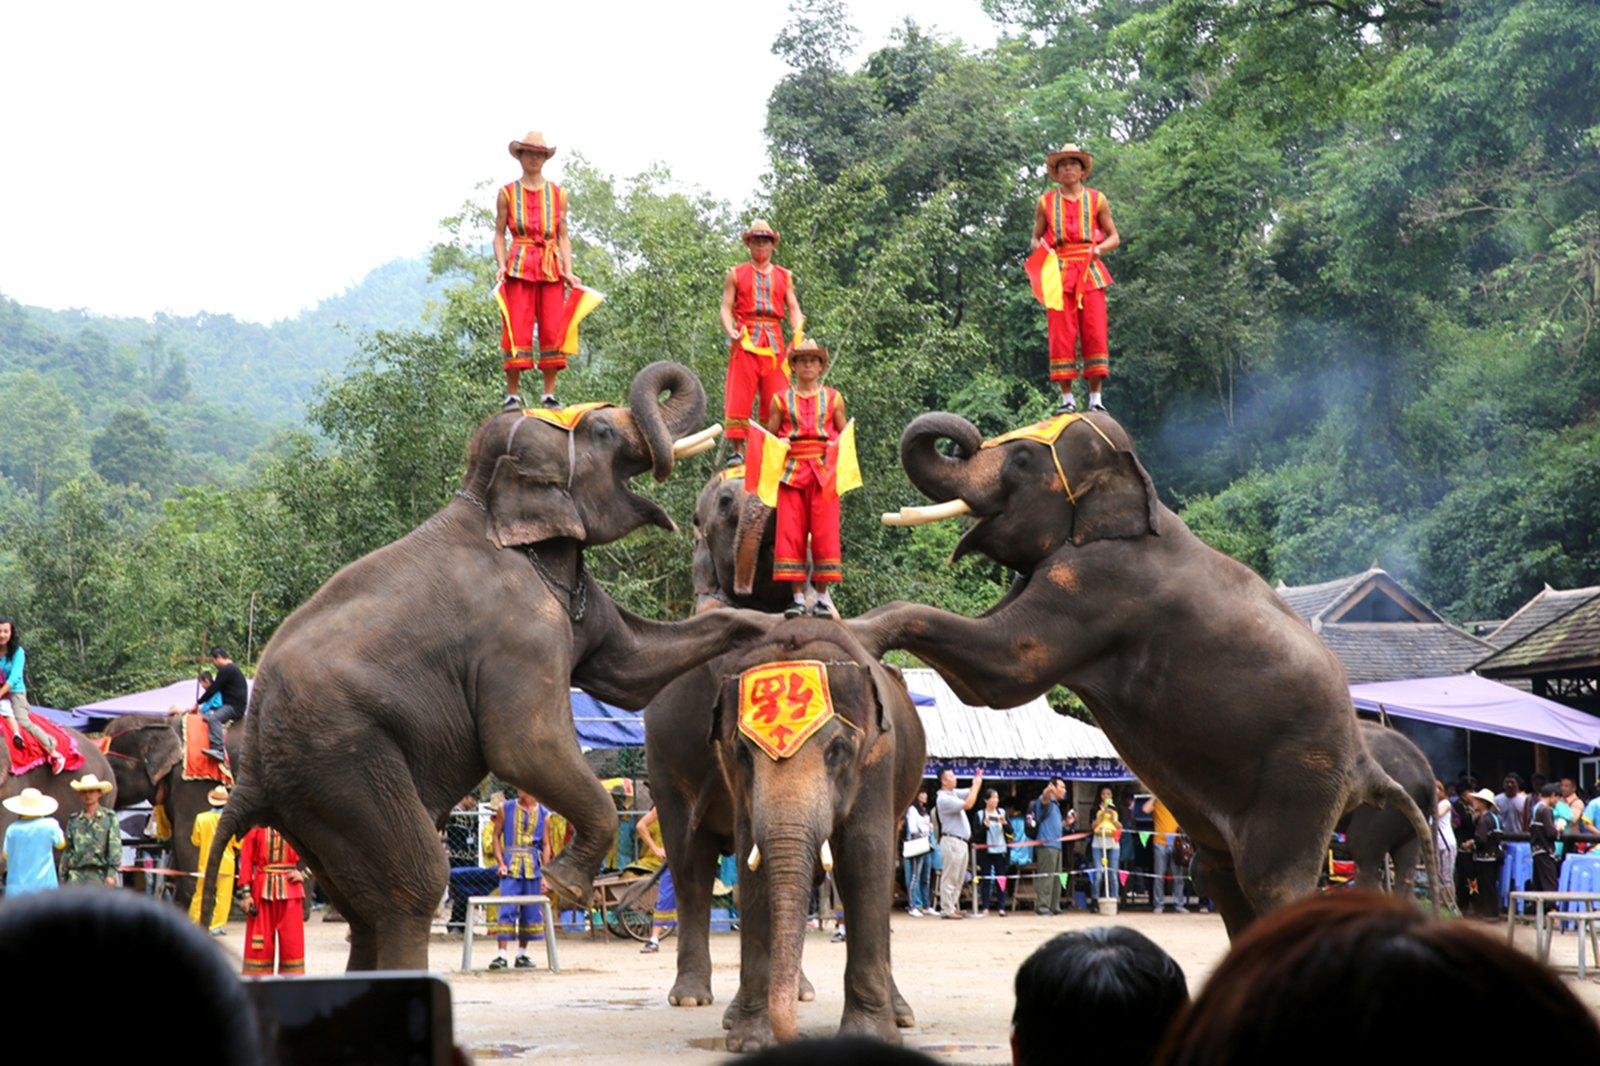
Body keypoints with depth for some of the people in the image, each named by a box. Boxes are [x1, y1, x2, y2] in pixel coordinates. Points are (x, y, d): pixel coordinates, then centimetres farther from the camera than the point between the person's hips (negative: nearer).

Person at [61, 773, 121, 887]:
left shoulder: (109, 818, 3)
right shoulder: (73, 820, 12)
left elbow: (115, 847, -5)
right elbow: (67, 850, 15)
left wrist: (112, 873, -14)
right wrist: (63, 877, 13)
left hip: (100, 873, -2)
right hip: (77, 874, 2)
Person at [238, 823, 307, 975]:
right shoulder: (256, 828, 0)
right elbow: (245, 859, -2)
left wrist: (302, 873, -6)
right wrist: (246, 893, -9)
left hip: (290, 888, 1)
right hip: (262, 890, -1)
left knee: (292, 940, 2)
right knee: (260, 942, 2)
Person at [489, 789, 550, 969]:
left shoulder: (543, 814, 6)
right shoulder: (505, 809, 4)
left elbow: (546, 845, 7)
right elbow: (496, 835, 5)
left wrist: (544, 874, 2)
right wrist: (500, 863, -6)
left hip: (533, 865, 2)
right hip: (511, 865, -2)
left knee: (531, 911, 6)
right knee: (507, 909, -10)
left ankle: (522, 954, 18)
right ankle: (501, 955, -11)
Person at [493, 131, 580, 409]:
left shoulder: (558, 194, 13)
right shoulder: (507, 194, 9)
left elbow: (563, 237, 13)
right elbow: (499, 234, 8)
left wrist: (568, 271, 1)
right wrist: (501, 266, -7)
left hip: (551, 268, 2)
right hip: (519, 267, -2)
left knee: (553, 331, -3)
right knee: (517, 331, -7)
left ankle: (549, 394, 2)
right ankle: (513, 394, -3)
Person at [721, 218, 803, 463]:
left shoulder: (784, 277, 19)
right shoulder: (736, 275, 13)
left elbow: (794, 309, 15)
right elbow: (726, 307, 7)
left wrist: (798, 332, -6)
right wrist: (730, 331, -13)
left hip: (774, 342, 2)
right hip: (746, 341, -2)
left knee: (775, 399, -4)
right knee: (738, 397, -9)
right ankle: (737, 450, -8)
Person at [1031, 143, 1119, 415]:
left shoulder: (1097, 200, 12)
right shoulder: (1045, 202, 12)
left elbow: (1114, 237, 13)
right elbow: (1036, 238, 17)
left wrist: (1100, 248, -7)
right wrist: (1043, 250, -6)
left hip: (1090, 272, 0)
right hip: (1058, 273, 0)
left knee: (1095, 334, -6)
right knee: (1060, 335, -7)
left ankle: (1096, 398, -3)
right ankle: (1067, 398, -3)